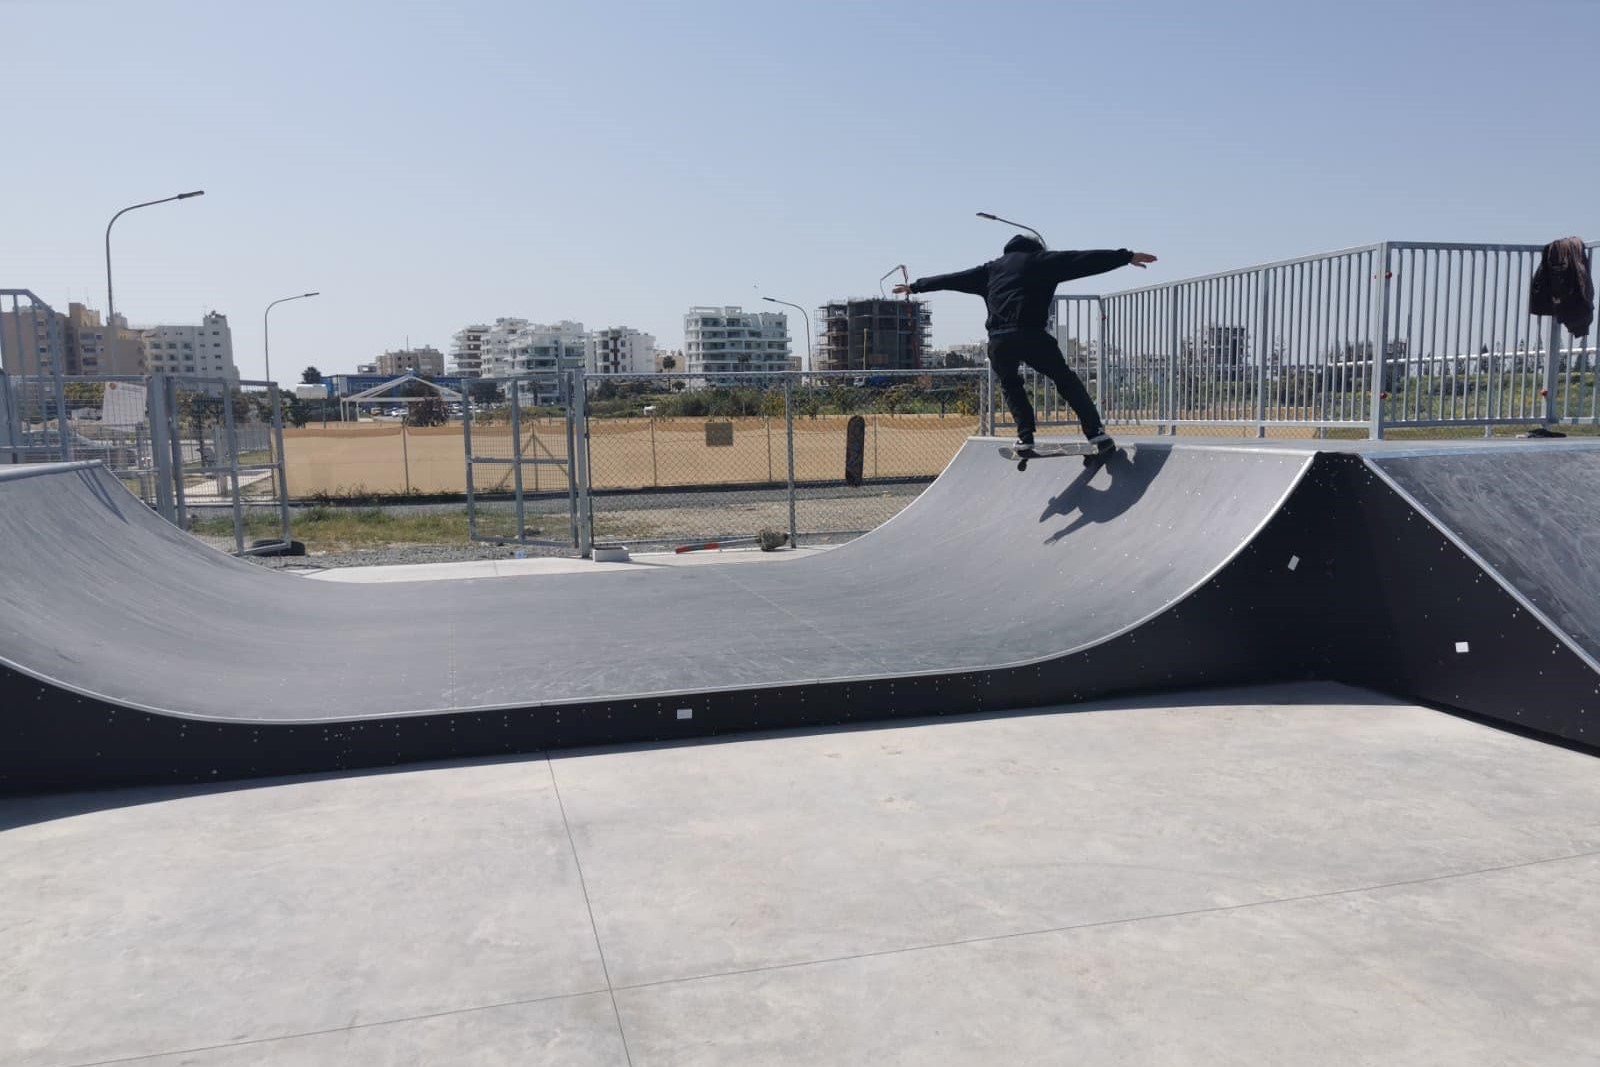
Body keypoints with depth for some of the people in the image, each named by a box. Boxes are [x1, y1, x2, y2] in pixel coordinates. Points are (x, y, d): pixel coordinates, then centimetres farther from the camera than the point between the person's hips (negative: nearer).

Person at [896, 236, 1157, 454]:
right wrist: (1127, 257, 15)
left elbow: (954, 279, 31)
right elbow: (1086, 260, 12)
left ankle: (1025, 437, 12)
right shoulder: (1042, 260, 18)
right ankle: (1096, 432, 0)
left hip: (998, 339, 3)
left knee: (1010, 385, 26)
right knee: (1066, 380, 9)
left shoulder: (991, 268, 27)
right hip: (1031, 334, -2)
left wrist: (915, 286, 41)